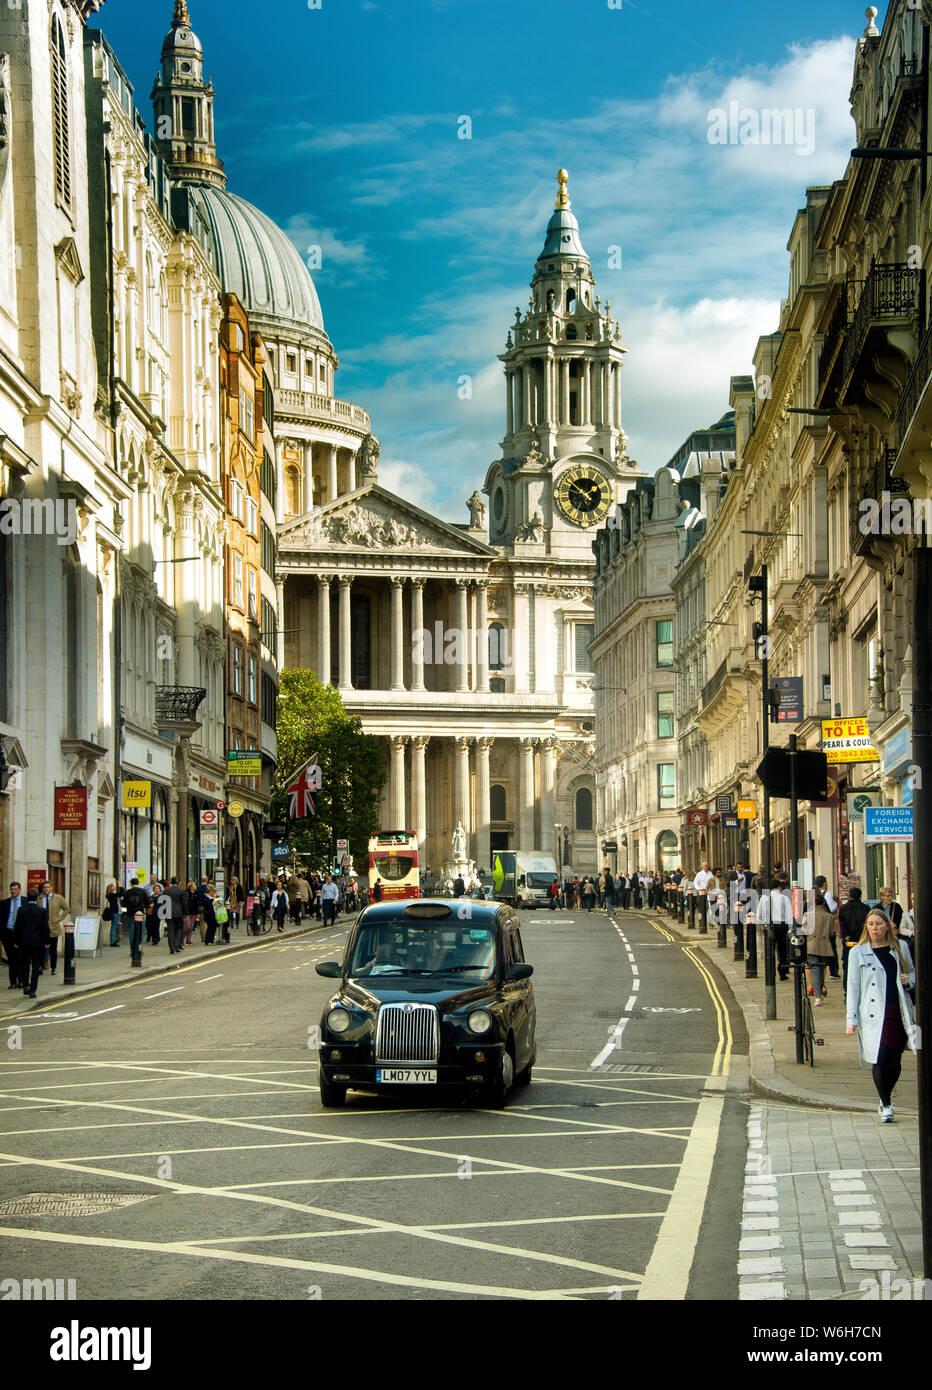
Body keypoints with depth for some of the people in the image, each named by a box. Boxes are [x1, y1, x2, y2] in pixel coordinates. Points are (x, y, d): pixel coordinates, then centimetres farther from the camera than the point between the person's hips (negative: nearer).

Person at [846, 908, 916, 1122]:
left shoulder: (900, 948, 11)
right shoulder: (858, 953, 5)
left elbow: (913, 973, 24)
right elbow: (853, 988, 3)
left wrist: (909, 981, -1)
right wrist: (852, 1018, -3)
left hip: (899, 1011, 2)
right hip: (873, 1014, -2)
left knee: (895, 1060, 4)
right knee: (880, 1060, -11)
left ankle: (886, 1096, 29)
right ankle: (886, 1104, 4)